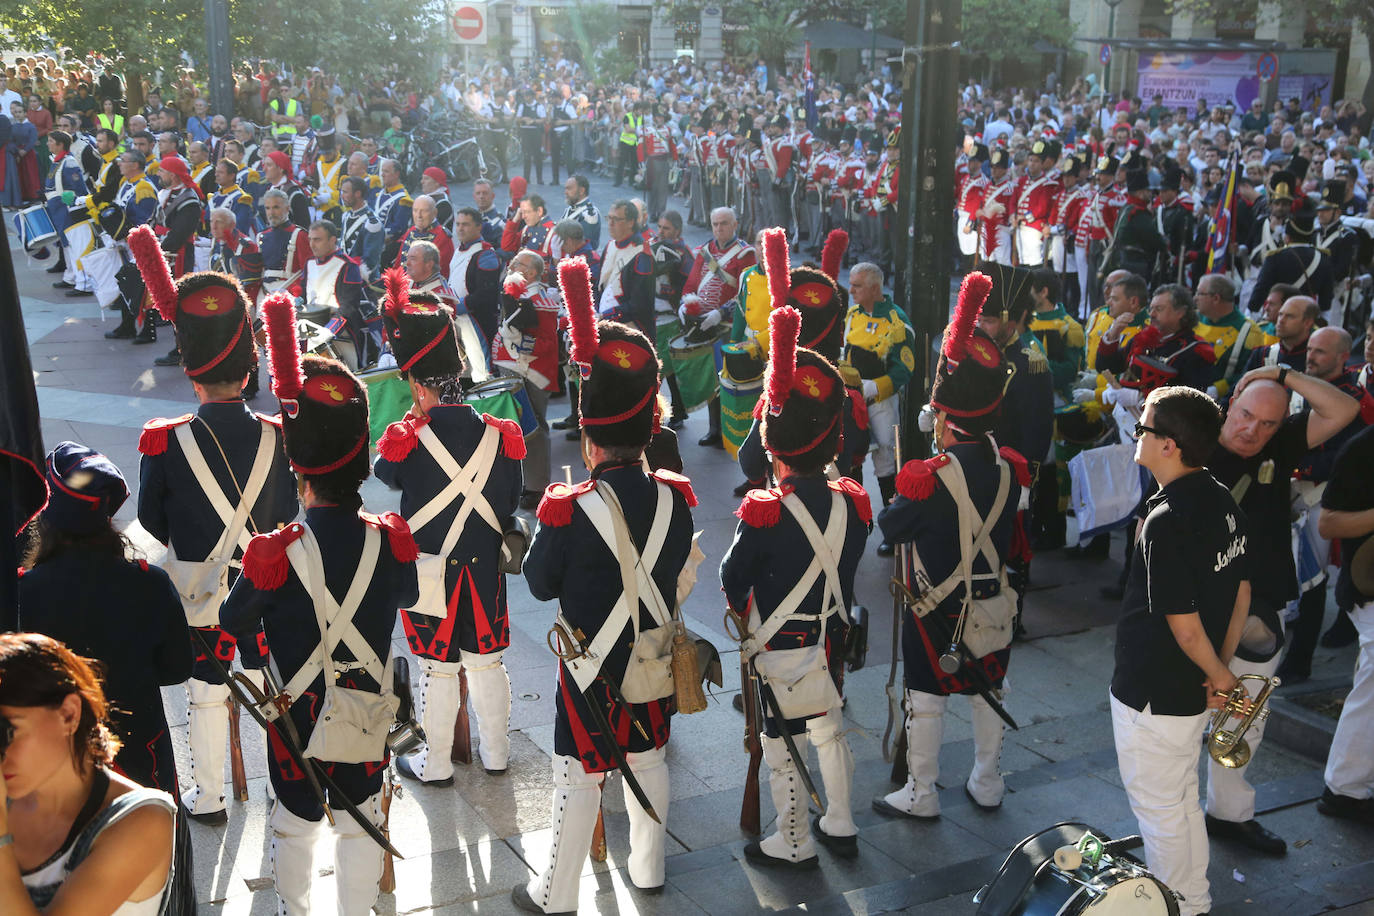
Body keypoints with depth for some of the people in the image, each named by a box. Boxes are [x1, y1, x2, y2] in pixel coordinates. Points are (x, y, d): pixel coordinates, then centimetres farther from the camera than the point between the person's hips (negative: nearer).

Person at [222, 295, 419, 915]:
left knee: (294, 825, 23)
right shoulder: (390, 539, -19)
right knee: (360, 822, 21)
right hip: (368, 710, 1)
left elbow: (235, 624, -9)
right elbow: (409, 596, 2)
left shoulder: (273, 555, -26)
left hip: (297, 715, -1)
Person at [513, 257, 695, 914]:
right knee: (649, 764, 22)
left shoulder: (570, 510, -24)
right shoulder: (674, 498, -11)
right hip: (656, 658, 4)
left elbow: (539, 584, -9)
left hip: (593, 667, -4)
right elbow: (676, 571, 3)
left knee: (579, 780, 9)